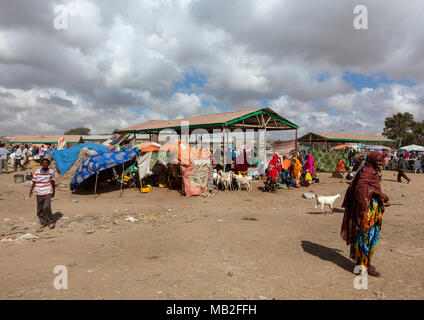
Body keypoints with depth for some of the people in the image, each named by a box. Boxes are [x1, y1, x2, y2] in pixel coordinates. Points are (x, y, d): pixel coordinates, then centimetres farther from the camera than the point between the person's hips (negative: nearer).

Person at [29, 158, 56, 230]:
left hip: (47, 192, -2)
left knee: (46, 207, -17)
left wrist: (54, 191, 16)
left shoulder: (51, 172, 1)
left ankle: (51, 222, -1)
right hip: (39, 193, 2)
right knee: (40, 209, 7)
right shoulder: (37, 172, -1)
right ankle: (43, 222, 24)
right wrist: (31, 190, -11)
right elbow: (34, 182, 1)